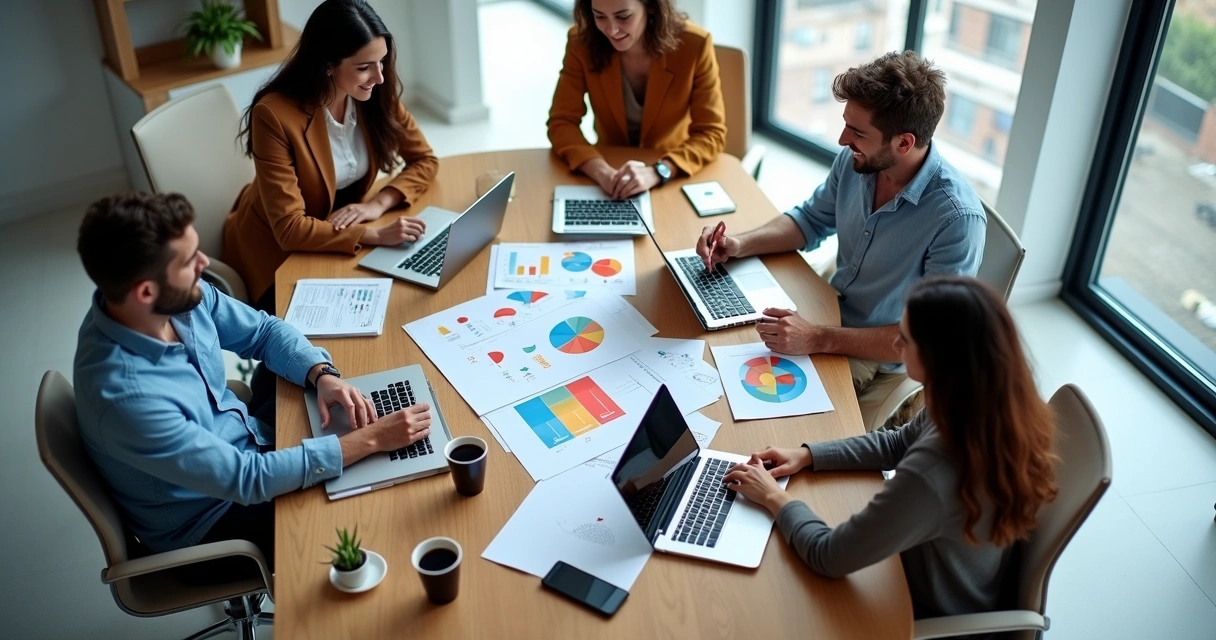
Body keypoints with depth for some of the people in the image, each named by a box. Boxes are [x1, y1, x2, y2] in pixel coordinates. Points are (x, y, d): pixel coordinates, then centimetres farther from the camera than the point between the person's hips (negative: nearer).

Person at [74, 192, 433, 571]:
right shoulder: (124, 395, -37)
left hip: (239, 443, 7)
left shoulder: (181, 298, -17)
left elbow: (263, 331, 0)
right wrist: (371, 440, -31)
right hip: (207, 516, -7)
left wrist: (322, 374, -19)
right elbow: (248, 479, -32)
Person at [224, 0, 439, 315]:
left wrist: (378, 203, -21)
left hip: (340, 233, 5)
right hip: (277, 249, -5)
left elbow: (425, 161, -3)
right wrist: (377, 235, -38)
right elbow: (289, 229, -31)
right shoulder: (275, 115, -30)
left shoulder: (377, 95, -14)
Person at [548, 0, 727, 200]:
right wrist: (601, 171, -31)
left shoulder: (694, 45, -17)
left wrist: (658, 171, -34)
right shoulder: (581, 42, -13)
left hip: (674, 180, 0)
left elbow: (711, 134, -16)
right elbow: (562, 122, -12)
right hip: (612, 168, 1)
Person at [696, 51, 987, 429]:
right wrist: (740, 244, -8)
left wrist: (819, 340, -34)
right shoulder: (855, 161, -10)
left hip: (885, 363, -6)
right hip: (831, 320, 6)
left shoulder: (957, 218, -29)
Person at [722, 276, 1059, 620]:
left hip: (937, 616, -6)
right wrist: (808, 455, -3)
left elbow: (829, 557, -29)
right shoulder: (993, 405, -17)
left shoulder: (934, 472, -42)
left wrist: (774, 497, -14)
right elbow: (899, 443, 2)